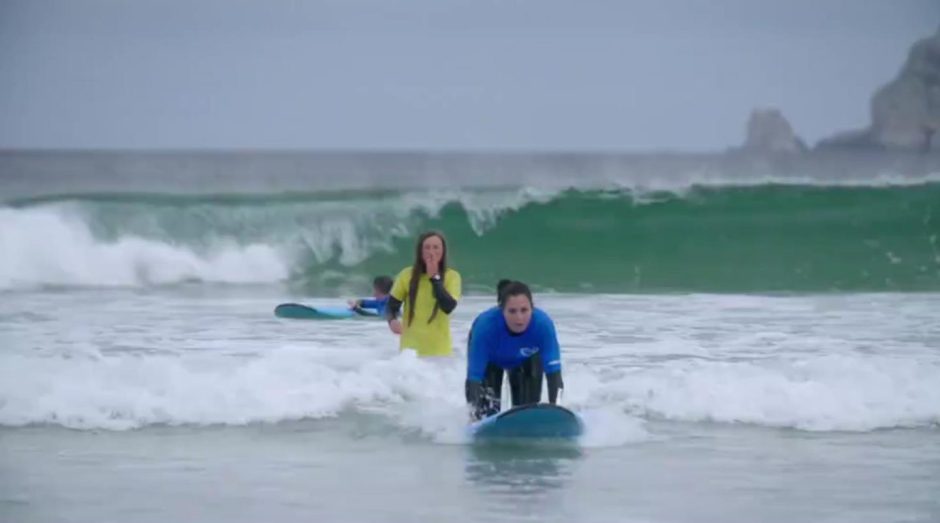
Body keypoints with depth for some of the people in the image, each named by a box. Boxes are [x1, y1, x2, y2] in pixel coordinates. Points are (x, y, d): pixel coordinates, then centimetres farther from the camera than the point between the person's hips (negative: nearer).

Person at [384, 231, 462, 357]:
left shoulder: (451, 276, -4)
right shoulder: (407, 275, -2)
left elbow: (448, 307, -18)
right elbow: (392, 306, 2)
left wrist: (435, 277, -18)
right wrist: (392, 320, -20)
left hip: (439, 350, 0)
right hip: (411, 348, 0)